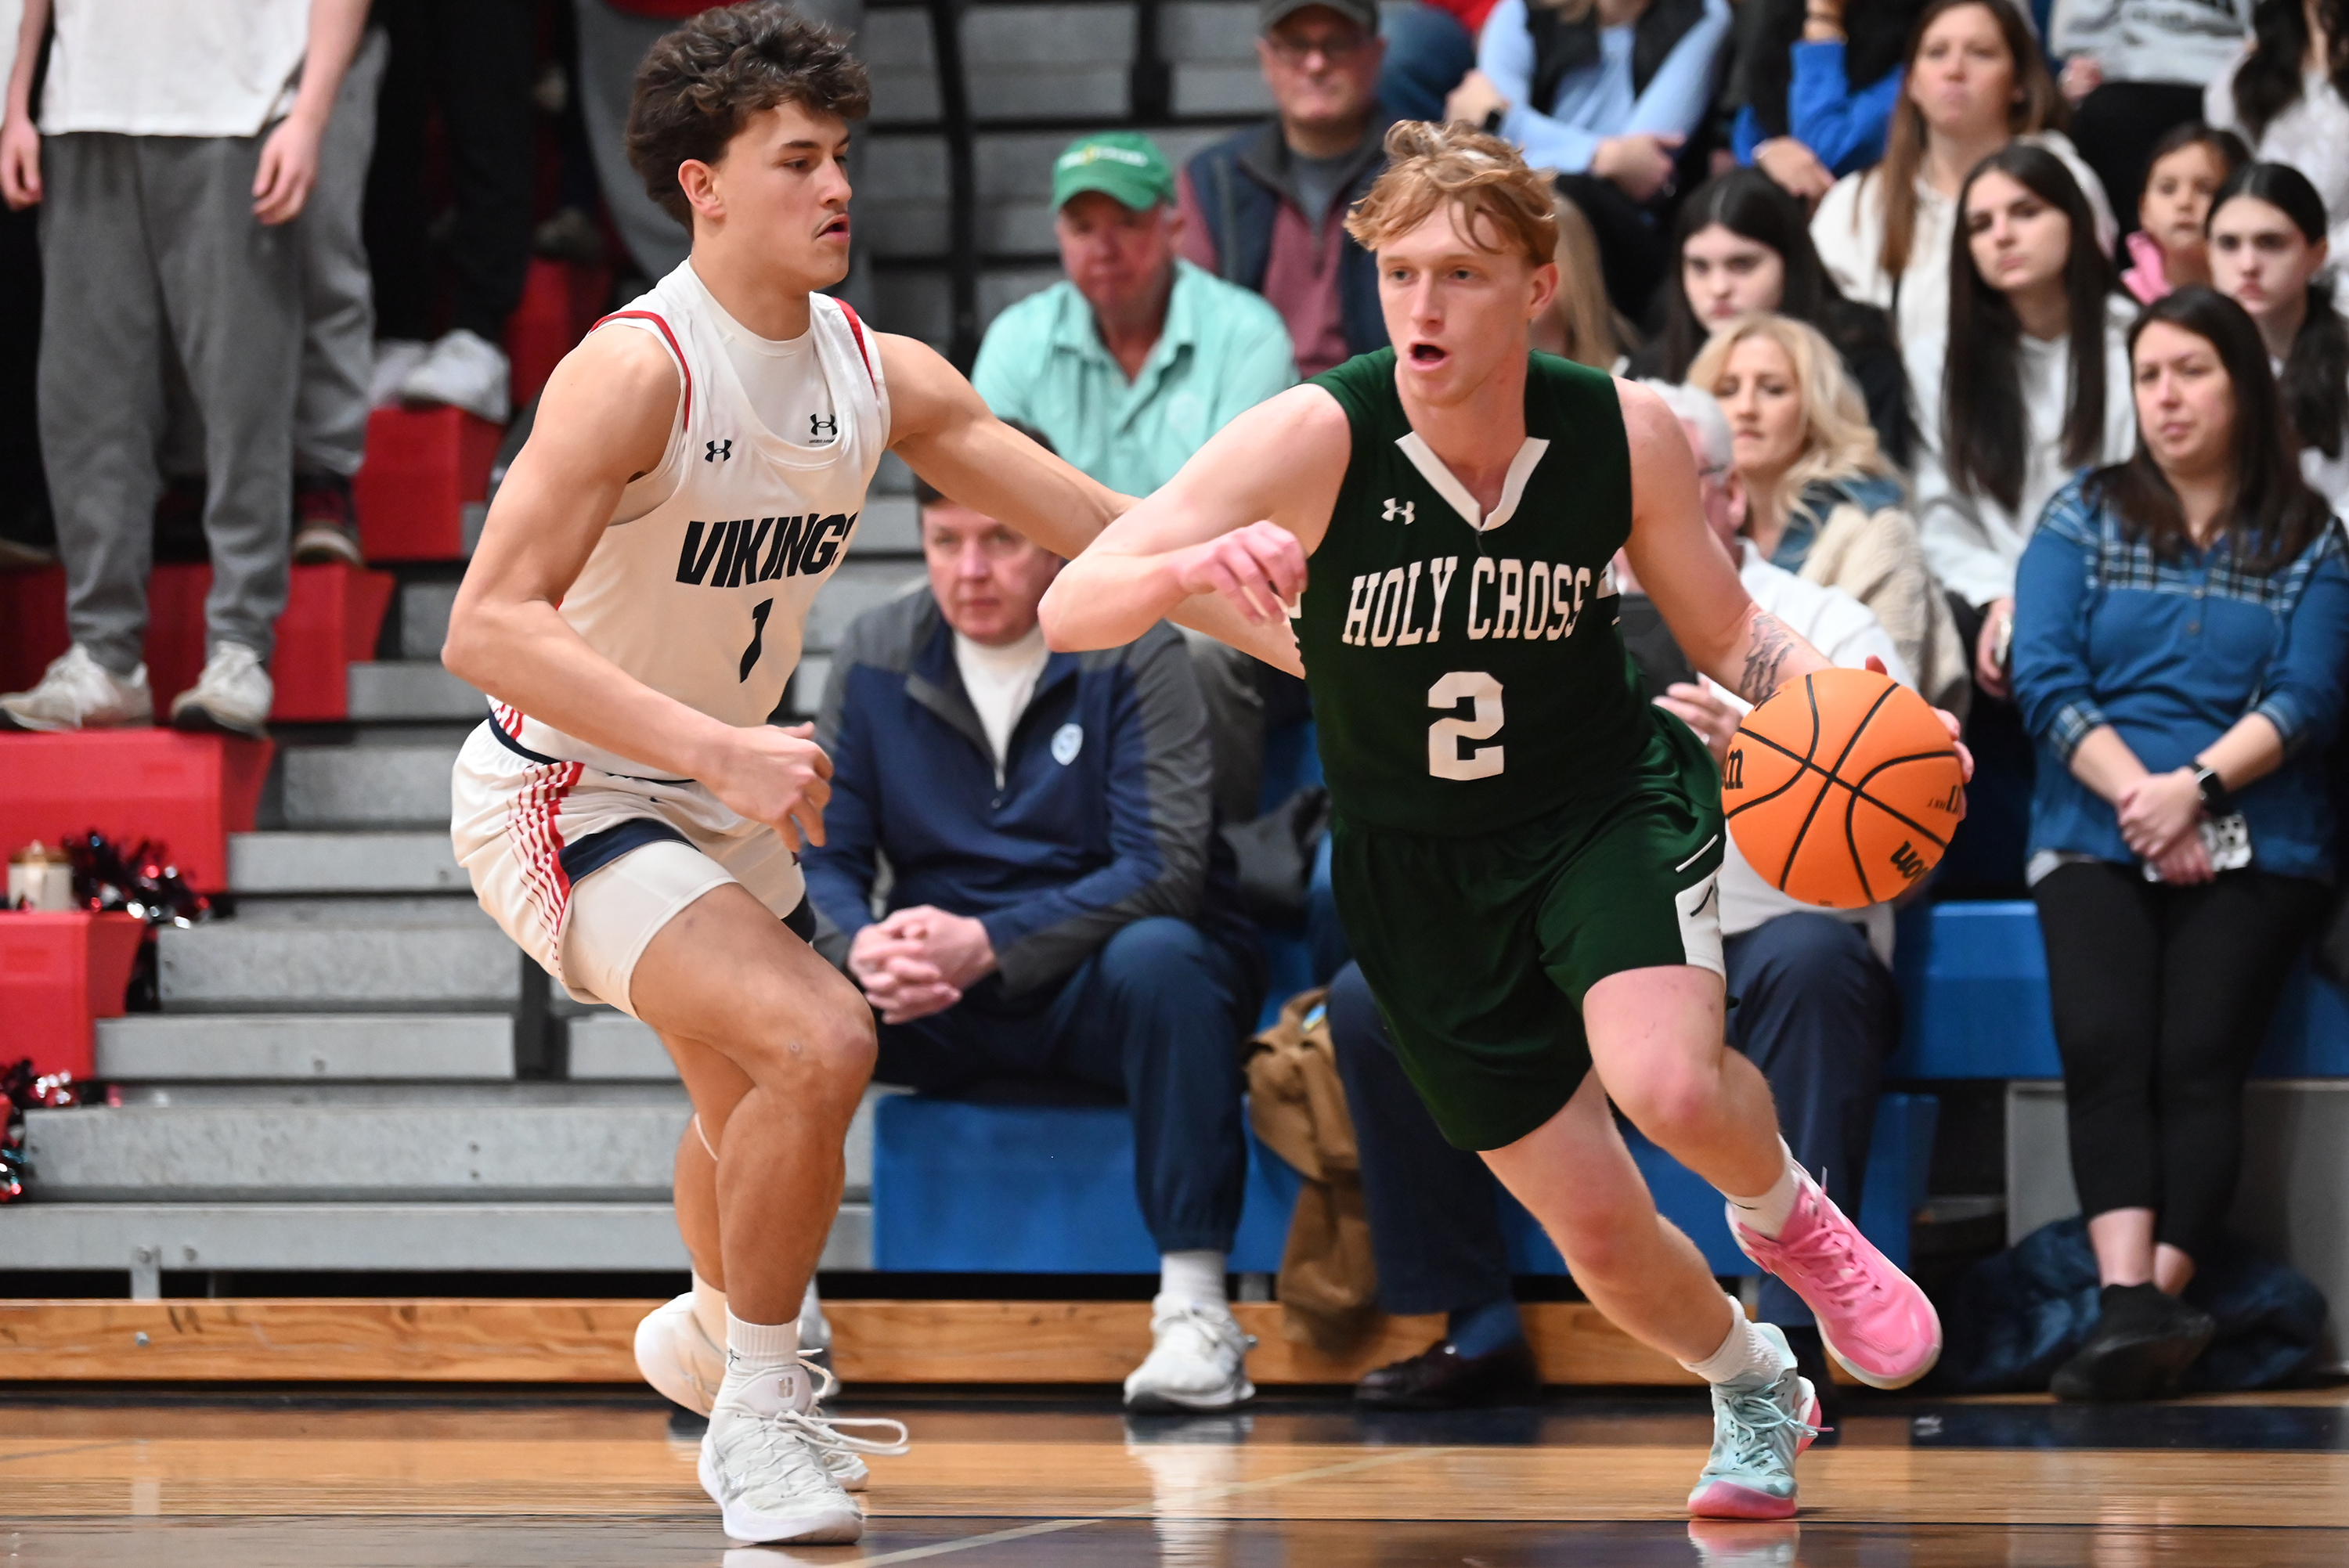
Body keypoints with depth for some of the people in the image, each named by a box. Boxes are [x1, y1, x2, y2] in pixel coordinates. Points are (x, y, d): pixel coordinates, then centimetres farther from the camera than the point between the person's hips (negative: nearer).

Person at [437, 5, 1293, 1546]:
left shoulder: (882, 375, -5)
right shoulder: (638, 368, -26)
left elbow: (1106, 531, 3)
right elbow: (487, 626, -34)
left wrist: (1304, 638, -7)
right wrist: (721, 747, -42)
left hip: (724, 797, 8)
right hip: (561, 796, -8)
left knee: (756, 1104, 27)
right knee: (818, 1041, -27)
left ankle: (713, 1336, 59)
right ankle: (755, 1418, -9)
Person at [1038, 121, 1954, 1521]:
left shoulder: (1628, 435, -17)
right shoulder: (1317, 439, -23)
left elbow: (1733, 640, 0)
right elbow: (1069, 610, -27)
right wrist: (1194, 567, -48)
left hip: (1608, 803, -1)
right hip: (1415, 866, 1)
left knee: (1667, 1082, -30)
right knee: (1597, 1231, 5)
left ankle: (1791, 1217, 7)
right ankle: (1755, 1391, 39)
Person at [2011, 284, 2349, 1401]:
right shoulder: (2084, 517, 14)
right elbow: (2043, 677, 3)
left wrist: (2195, 787, -15)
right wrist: (2135, 793, -11)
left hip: (2253, 842, -1)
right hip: (2096, 832, 1)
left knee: (2198, 1053, -22)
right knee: (2105, 1046, -24)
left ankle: (2153, 1303, -32)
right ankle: (2131, 1302, -37)